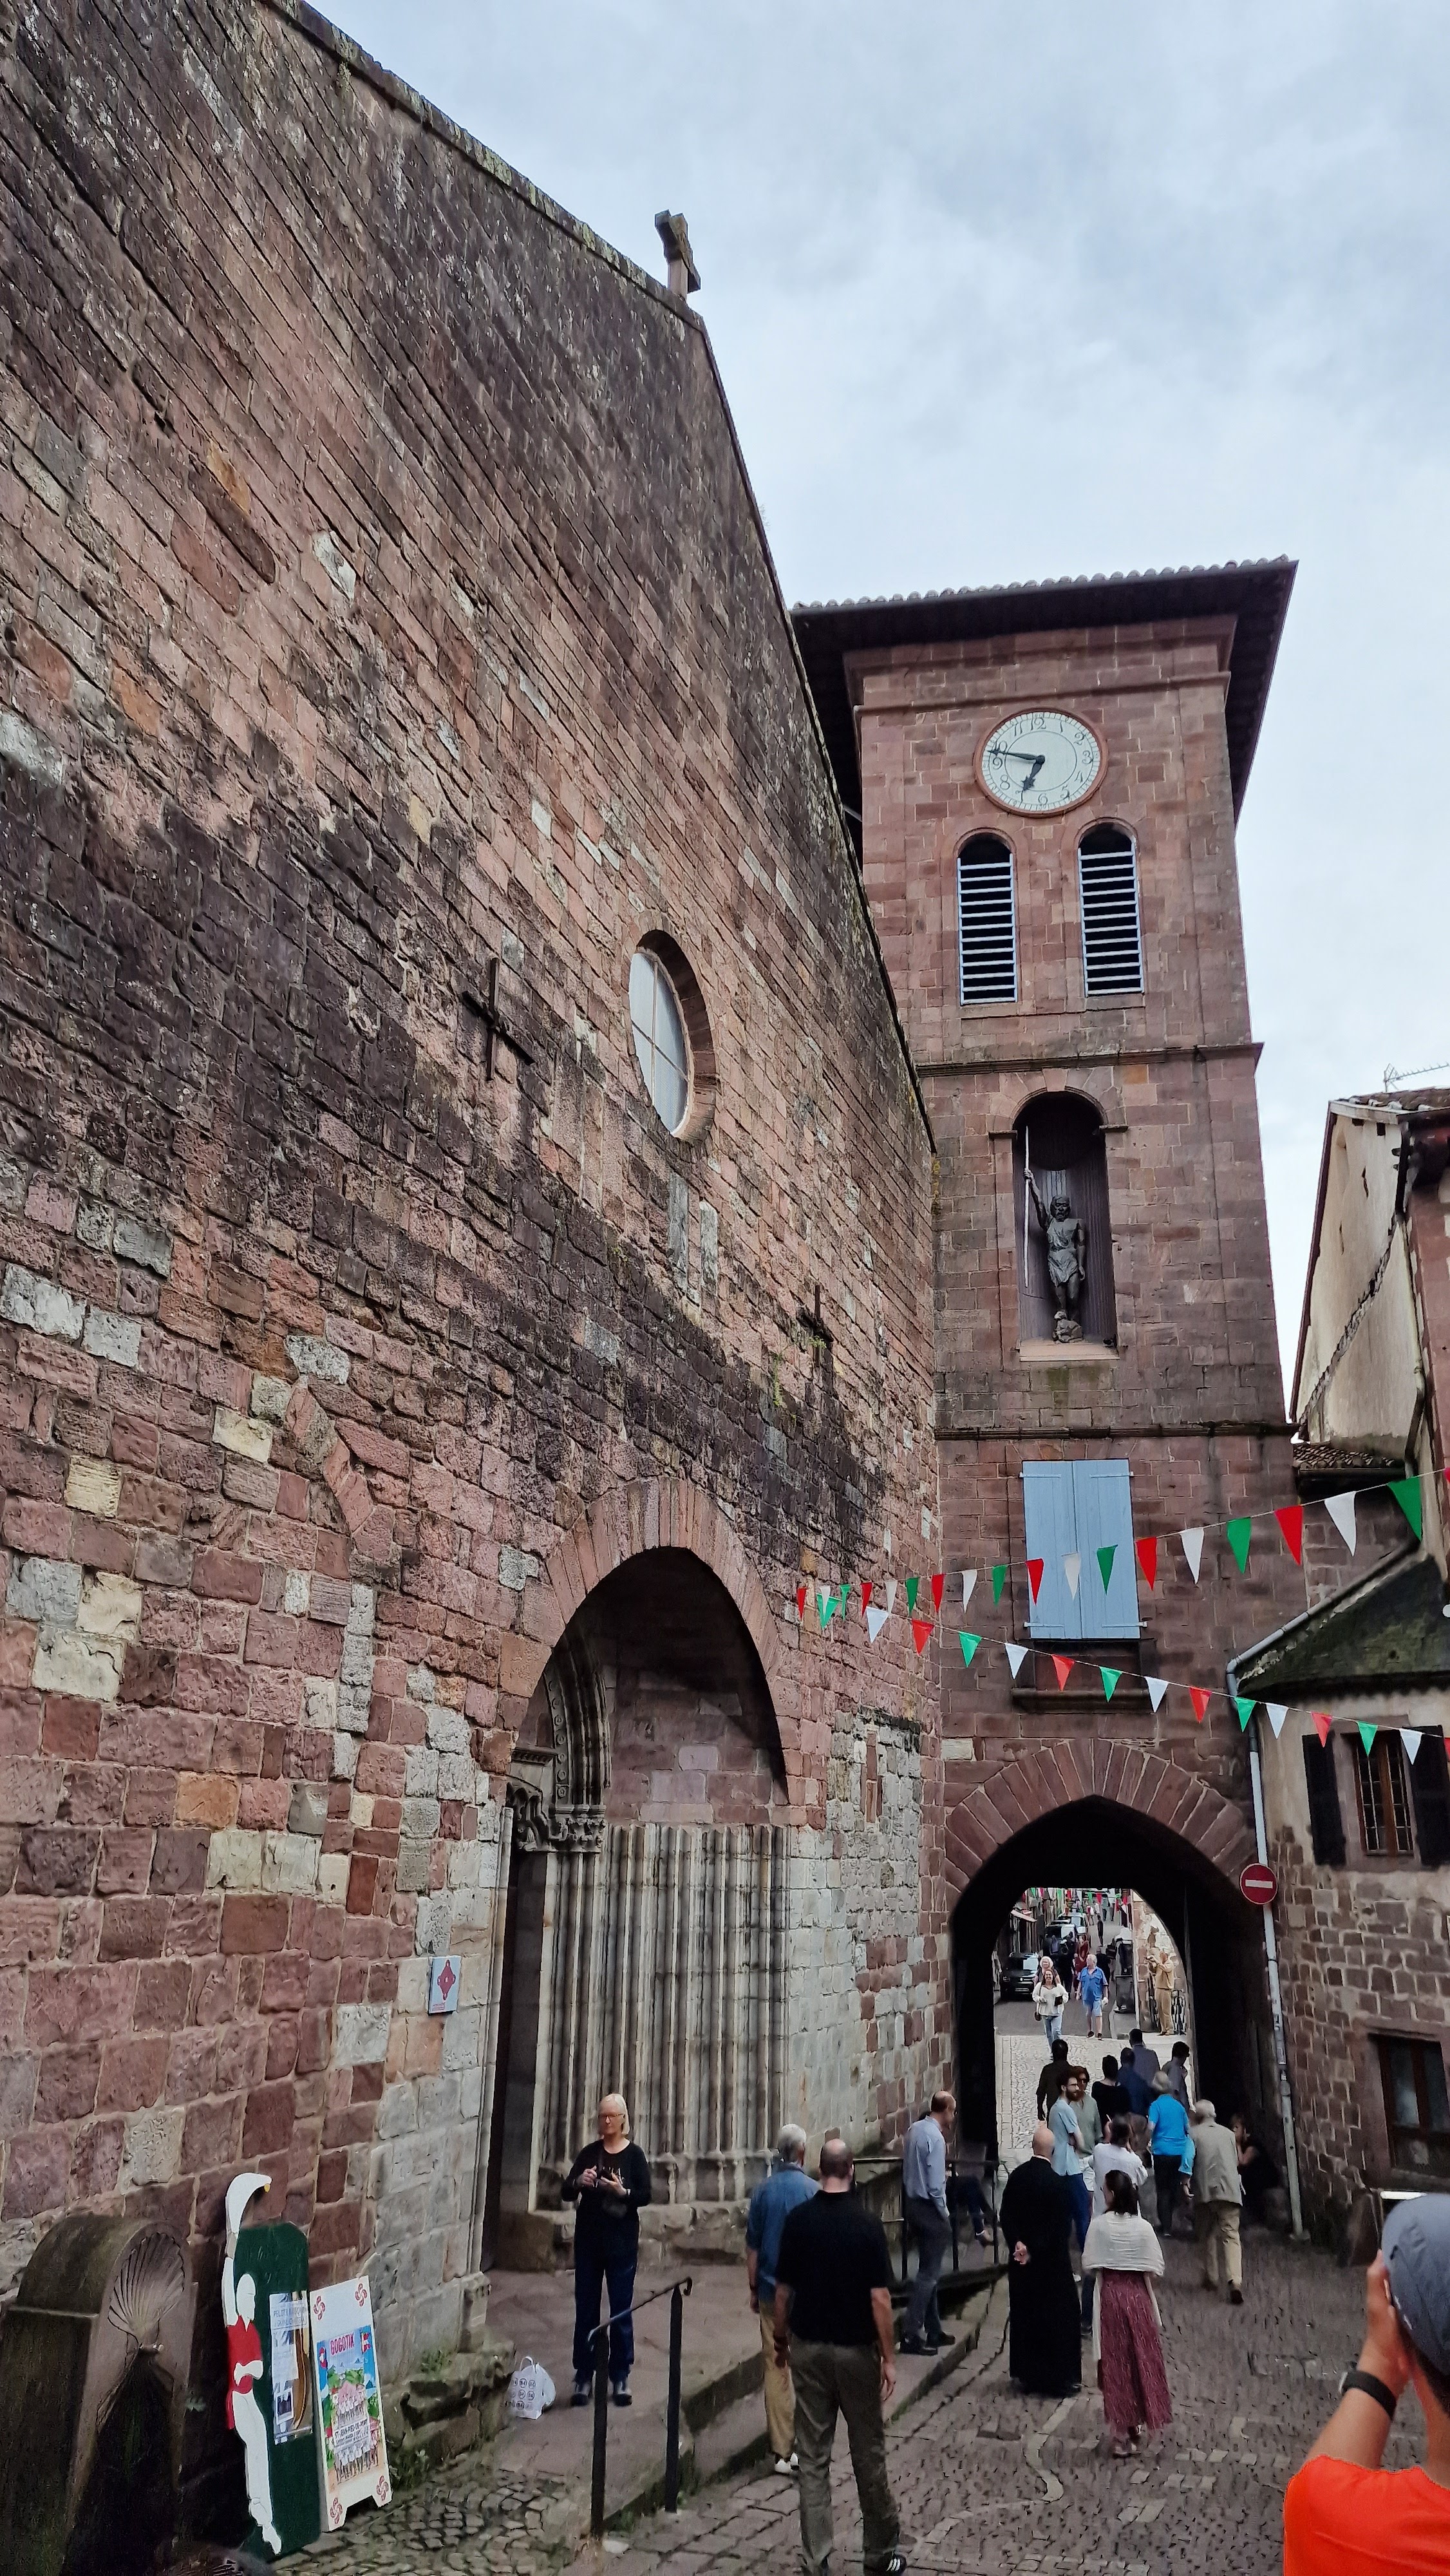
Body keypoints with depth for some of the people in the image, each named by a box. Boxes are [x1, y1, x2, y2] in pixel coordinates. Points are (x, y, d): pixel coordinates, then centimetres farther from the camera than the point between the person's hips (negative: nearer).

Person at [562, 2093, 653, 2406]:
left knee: (622, 2310, 2)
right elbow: (567, 2193, 3)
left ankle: (621, 2377, 12)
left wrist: (623, 2192, -23)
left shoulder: (634, 2155, -2)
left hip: (622, 2241, -2)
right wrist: (578, 2182, -18)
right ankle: (583, 2376, 14)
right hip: (588, 2239, 2)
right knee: (585, 2309, 5)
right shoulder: (588, 2153, 4)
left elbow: (646, 2196, -6)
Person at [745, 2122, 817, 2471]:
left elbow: (752, 2246, 2)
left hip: (771, 2291, 2)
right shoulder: (811, 2190, -11)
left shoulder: (763, 2190, -2)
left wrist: (753, 2288, 13)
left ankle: (781, 2451, 12)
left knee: (775, 2367, 8)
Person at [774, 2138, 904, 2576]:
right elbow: (879, 2297, -15)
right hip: (856, 2350, -2)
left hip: (807, 2347, 2)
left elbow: (783, 2289, -1)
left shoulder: (798, 2218, -6)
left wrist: (780, 2339, 13)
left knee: (813, 2457, 8)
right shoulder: (867, 2223, -14)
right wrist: (888, 2358, -6)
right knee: (868, 2454, 13)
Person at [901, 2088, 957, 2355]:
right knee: (929, 2273, -1)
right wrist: (945, 2215, -8)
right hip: (929, 2209, -9)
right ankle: (910, 2335, -1)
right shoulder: (935, 2137, -20)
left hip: (912, 2204, 9)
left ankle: (933, 2331, 27)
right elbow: (936, 2185, -19)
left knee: (928, 2270, 18)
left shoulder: (914, 2129, 5)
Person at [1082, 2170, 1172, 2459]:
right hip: (1139, 2298, 1)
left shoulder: (1099, 2225, -13)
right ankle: (1137, 2423, 29)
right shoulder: (1143, 2227, -10)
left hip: (1110, 2298, -1)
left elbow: (1090, 2268, -9)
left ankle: (1121, 2436, 10)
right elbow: (1155, 2272, -7)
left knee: (1115, 2363, 7)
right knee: (1141, 2359, 18)